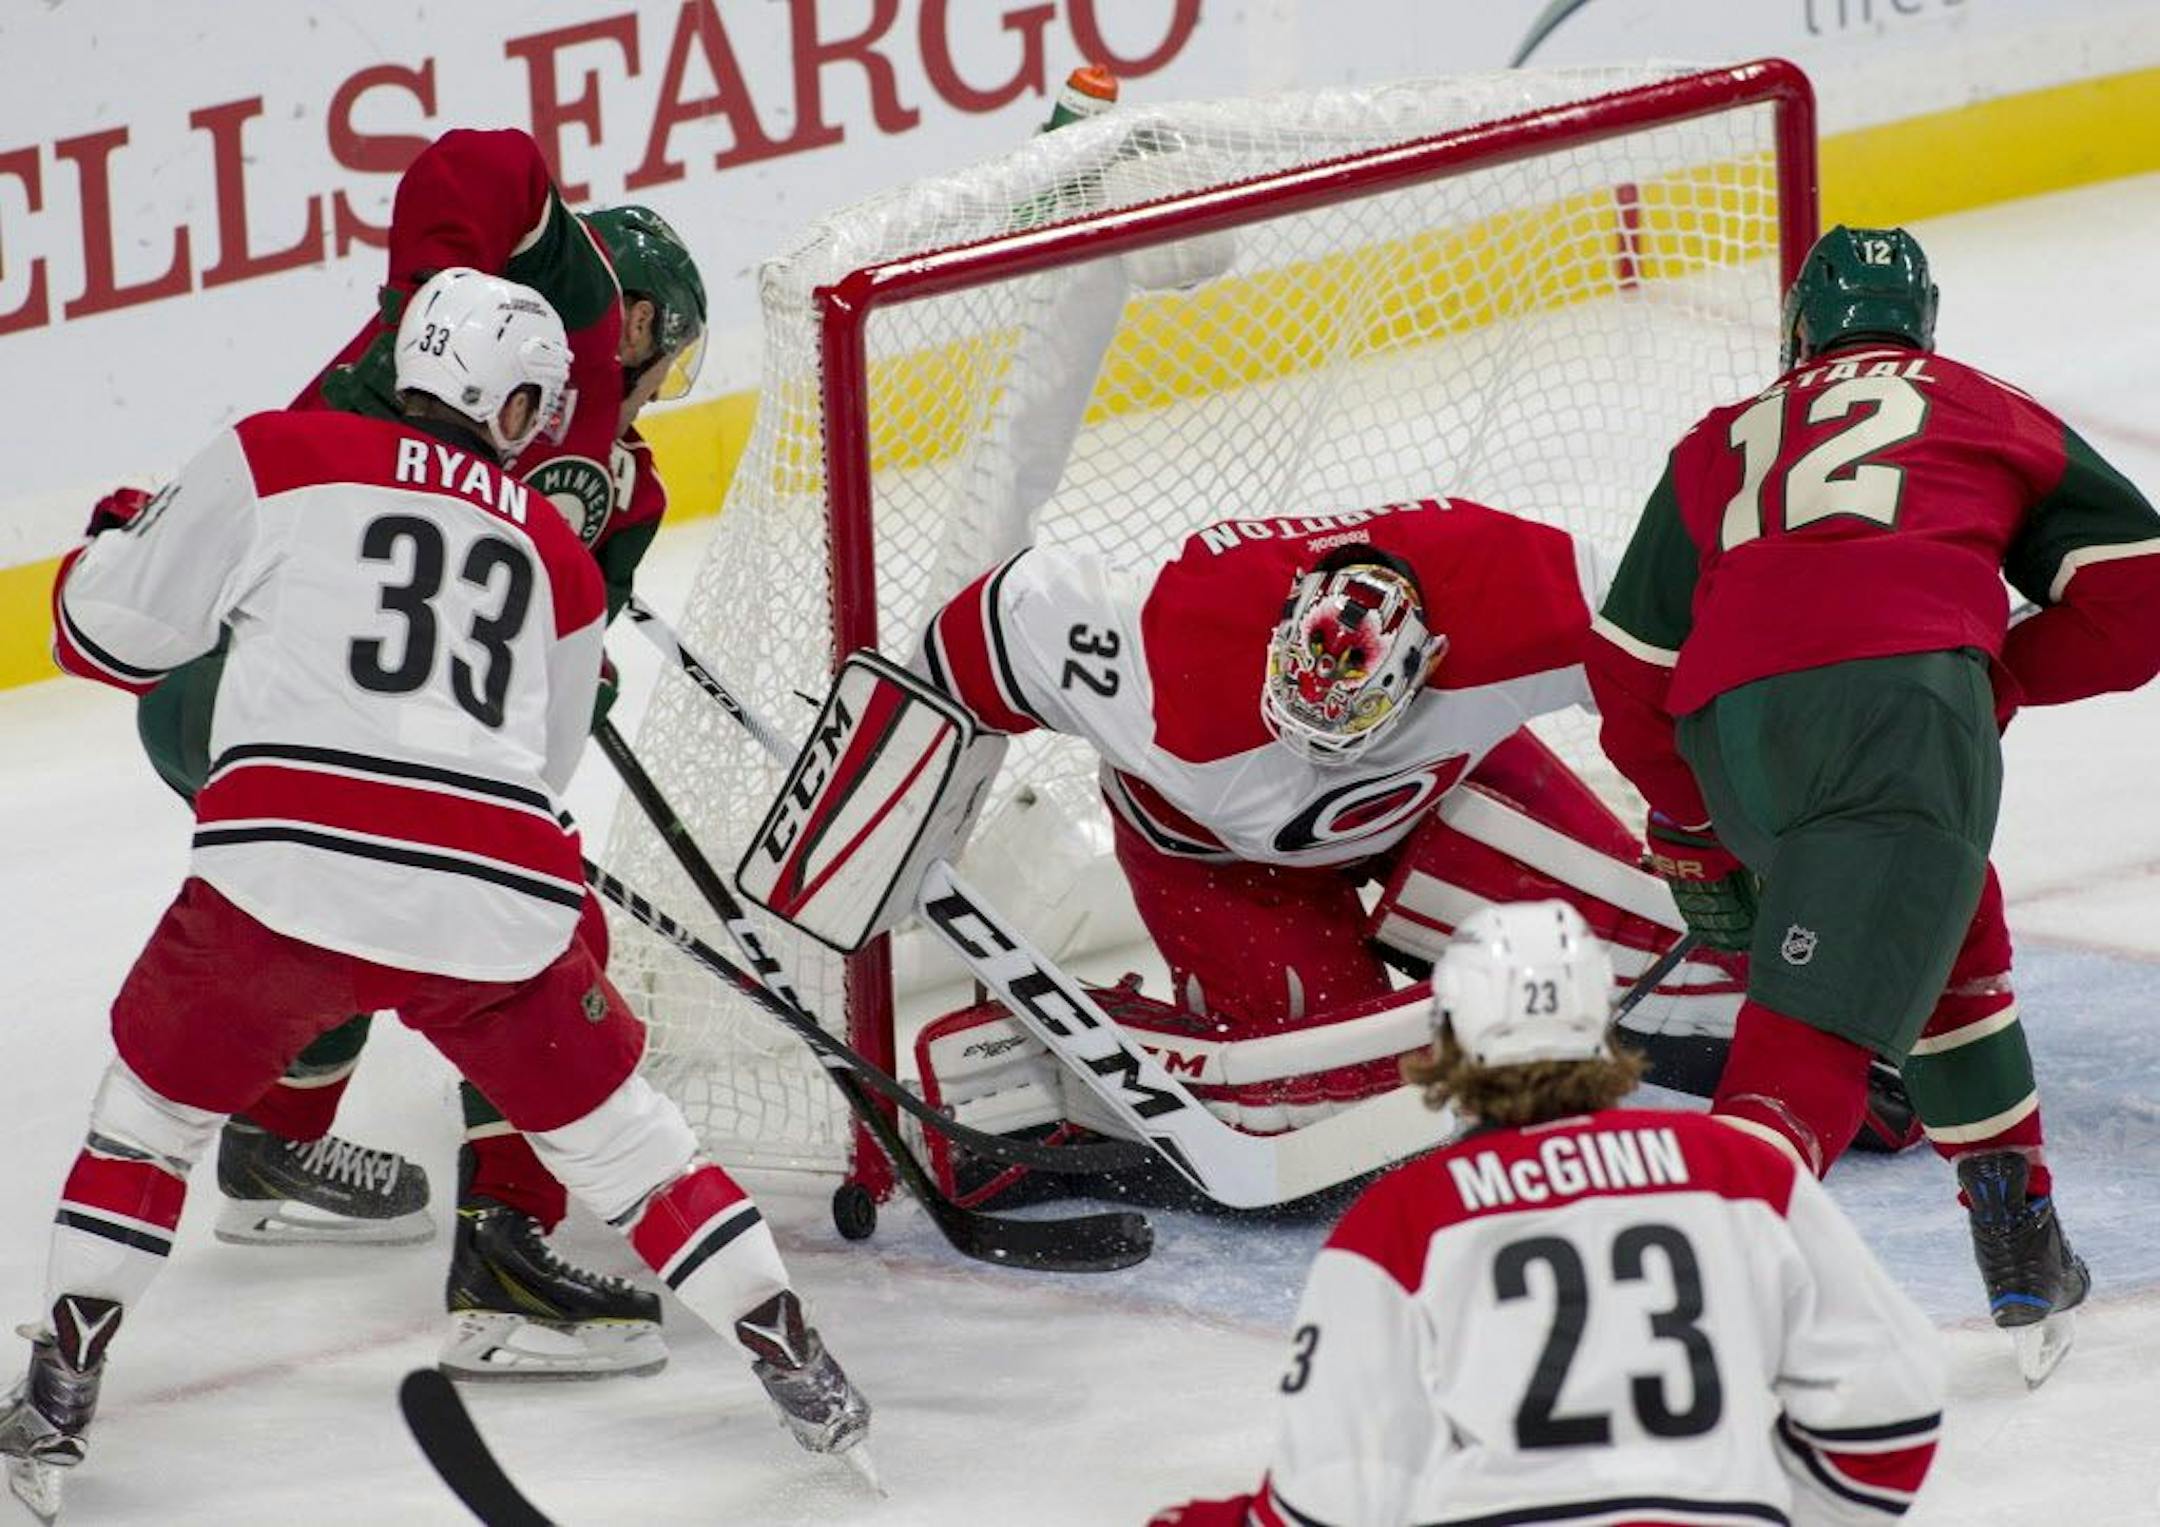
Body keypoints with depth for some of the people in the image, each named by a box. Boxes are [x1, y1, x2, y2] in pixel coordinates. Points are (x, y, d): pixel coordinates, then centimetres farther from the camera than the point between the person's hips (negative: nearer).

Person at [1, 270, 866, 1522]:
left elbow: (118, 635, 12)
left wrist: (117, 545, 33)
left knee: (156, 1103, 21)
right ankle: (804, 1379, 23)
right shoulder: (560, 561, 23)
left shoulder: (277, 460, 11)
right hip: (497, 903, 2)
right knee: (615, 1126, 22)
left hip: (288, 873, -2)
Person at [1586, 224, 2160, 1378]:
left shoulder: (1717, 446, 32)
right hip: (1905, 697, -4)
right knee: (1813, 1040, -11)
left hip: (1731, 724, 4)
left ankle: (2023, 1254, 28)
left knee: (1953, 935, 28)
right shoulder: (1987, 415, 28)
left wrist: (1695, 843, 41)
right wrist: (2003, 674, 35)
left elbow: (1632, 674, 29)